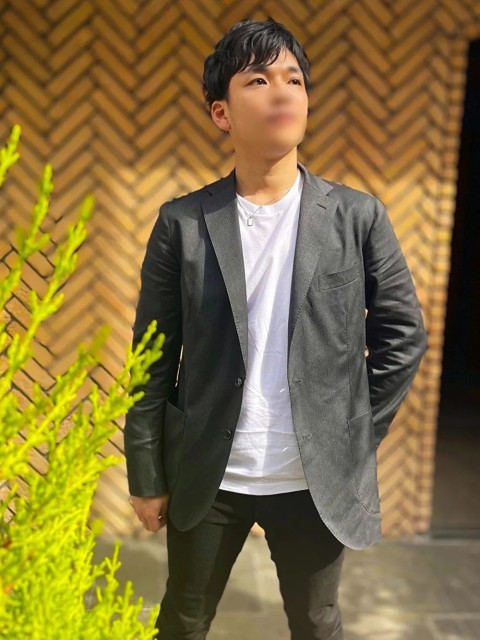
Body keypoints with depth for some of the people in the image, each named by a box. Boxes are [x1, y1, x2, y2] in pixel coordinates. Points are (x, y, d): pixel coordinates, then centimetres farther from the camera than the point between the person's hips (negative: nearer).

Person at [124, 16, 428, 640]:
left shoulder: (359, 216, -4)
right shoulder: (183, 221, -5)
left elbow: (404, 335, 2)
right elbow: (153, 359, -3)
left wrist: (358, 437, 0)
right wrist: (146, 474, -1)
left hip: (319, 478, 1)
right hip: (205, 475, 0)